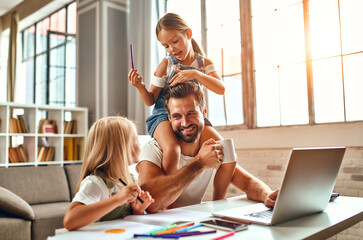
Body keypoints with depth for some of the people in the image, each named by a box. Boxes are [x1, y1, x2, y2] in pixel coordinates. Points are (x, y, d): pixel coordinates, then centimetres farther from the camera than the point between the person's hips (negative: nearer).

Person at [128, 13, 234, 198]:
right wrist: (140, 87, -17)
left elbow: (220, 89, -8)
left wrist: (196, 74, -21)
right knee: (172, 150, -36)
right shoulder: (166, 64, 3)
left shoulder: (204, 63, 9)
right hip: (164, 115, -2)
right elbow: (151, 100, 4)